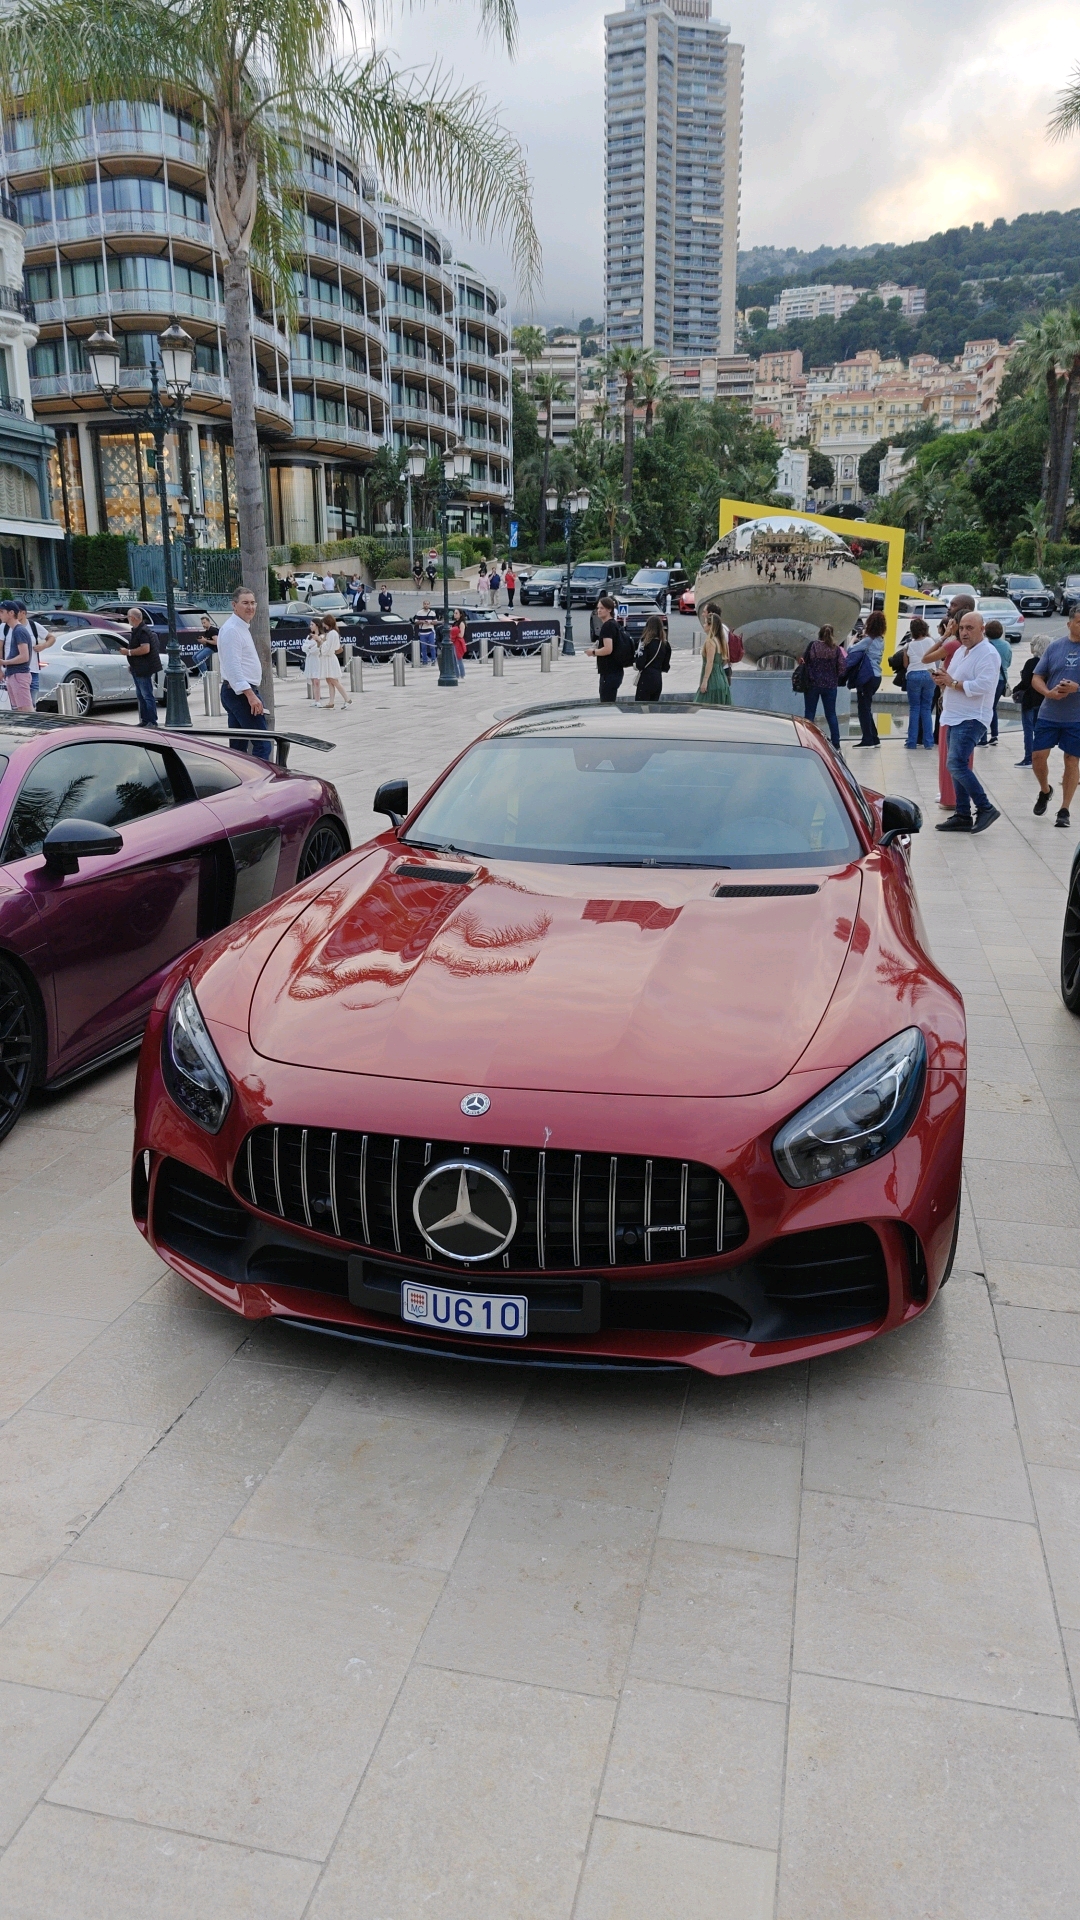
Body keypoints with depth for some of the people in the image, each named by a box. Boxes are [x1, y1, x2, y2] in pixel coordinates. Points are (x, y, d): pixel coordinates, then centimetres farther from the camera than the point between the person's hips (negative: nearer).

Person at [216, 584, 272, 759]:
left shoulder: (242, 627, 19)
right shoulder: (232, 630, -14)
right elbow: (233, 667, -23)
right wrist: (251, 695, -29)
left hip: (234, 692, 11)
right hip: (242, 692, -11)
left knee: (238, 746, 11)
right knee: (262, 745, -15)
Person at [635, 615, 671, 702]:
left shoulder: (646, 643, -11)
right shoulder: (665, 644, 6)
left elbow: (640, 664, -15)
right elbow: (666, 667, 8)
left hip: (646, 680, -6)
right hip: (658, 680, 6)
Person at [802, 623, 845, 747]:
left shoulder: (813, 645, -6)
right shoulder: (836, 649, -1)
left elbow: (805, 661, -6)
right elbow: (841, 668, -5)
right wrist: (835, 678, 12)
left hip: (812, 684, -2)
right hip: (830, 685, 2)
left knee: (809, 713, 5)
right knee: (831, 714, 8)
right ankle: (835, 742, 6)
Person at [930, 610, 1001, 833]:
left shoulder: (988, 654, -12)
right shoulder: (961, 651, 16)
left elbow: (982, 686, -24)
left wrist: (952, 683, -19)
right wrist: (942, 679, 0)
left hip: (971, 719, -9)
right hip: (955, 717, 10)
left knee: (957, 765, -18)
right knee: (958, 767, 10)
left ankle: (985, 808, -8)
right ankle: (962, 816, 15)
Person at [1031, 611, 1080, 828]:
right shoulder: (1055, 646, 3)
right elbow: (1036, 678, 4)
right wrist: (1048, 692, -14)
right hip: (1049, 714, 2)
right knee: (1038, 756, 1)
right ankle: (1045, 790, 31)